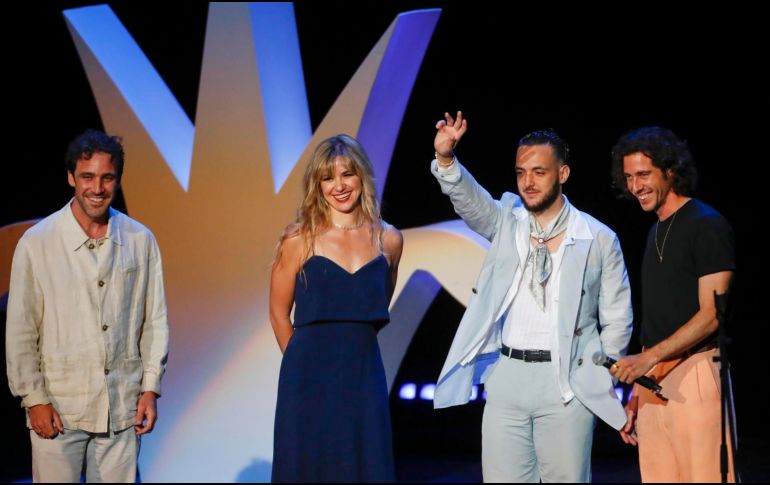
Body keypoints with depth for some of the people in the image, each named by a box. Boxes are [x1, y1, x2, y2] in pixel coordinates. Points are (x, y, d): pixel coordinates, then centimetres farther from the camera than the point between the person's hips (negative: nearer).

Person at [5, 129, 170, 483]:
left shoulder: (140, 240, 0)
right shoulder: (36, 243, -6)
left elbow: (154, 320, 6)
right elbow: (20, 331, -2)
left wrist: (150, 388, 4)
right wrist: (34, 399, -3)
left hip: (122, 409, 2)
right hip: (57, 409, -2)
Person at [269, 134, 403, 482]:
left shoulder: (388, 240, 4)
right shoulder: (299, 239, -4)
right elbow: (279, 314, 4)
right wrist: (309, 360, 9)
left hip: (364, 375, 2)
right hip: (310, 378, -2)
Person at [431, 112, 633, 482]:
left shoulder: (599, 239, -1)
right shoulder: (505, 222, 6)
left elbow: (617, 320, 5)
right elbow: (466, 196, -13)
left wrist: (602, 380, 4)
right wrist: (446, 159, -32)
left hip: (567, 382, -3)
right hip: (506, 374, 3)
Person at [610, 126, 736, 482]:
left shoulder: (707, 225, -5)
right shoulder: (656, 232, 19)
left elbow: (712, 314, -12)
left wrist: (649, 357, -19)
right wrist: (636, 394, 16)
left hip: (694, 370, -8)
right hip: (652, 379, 8)